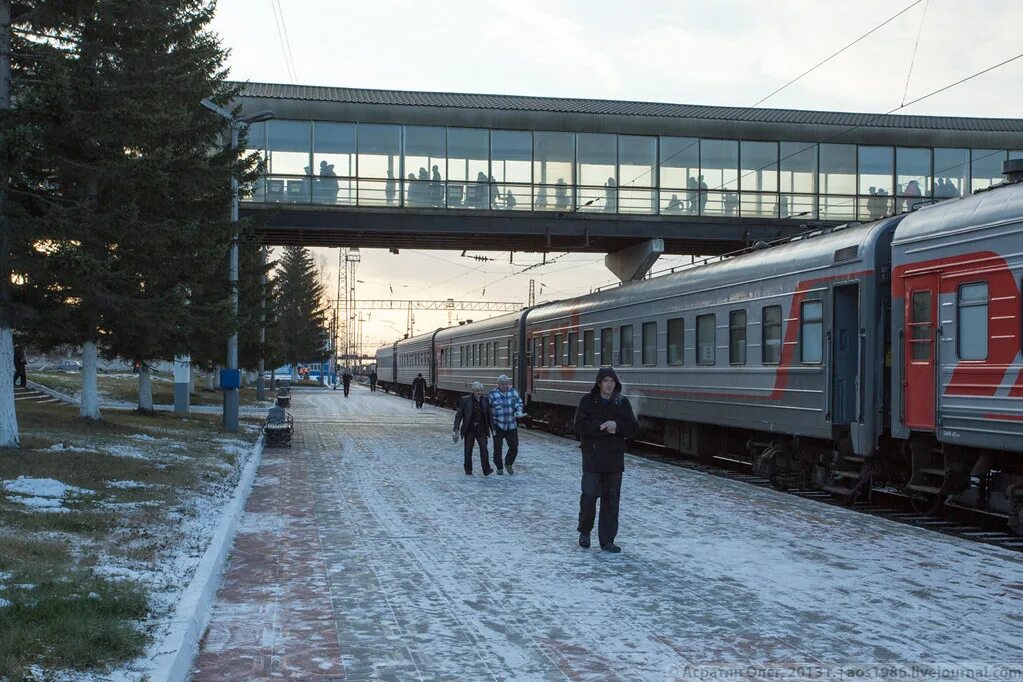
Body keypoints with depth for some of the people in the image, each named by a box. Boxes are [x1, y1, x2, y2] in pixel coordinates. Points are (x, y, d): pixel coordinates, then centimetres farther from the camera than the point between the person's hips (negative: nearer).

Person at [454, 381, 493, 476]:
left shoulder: (485, 400, 3)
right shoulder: (465, 400, -4)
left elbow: (489, 415, 10)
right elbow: (459, 415, -2)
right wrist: (456, 429, -7)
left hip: (481, 430, 1)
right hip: (469, 430, -1)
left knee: (484, 449, -13)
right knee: (468, 450, 7)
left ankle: (486, 470, -14)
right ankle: (468, 470, 19)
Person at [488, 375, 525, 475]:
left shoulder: (513, 392, 4)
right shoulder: (492, 394, -7)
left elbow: (519, 403, 13)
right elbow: (488, 410, -4)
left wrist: (519, 412, -9)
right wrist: (492, 425, -8)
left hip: (511, 426, 3)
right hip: (498, 426, -3)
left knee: (514, 447, 3)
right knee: (497, 448, 5)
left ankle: (508, 464, 27)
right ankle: (499, 468, 21)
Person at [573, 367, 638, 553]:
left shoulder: (622, 402, 6)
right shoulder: (588, 401, -2)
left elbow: (633, 427, 4)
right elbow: (580, 426, -10)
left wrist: (617, 426, -14)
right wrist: (602, 427, -19)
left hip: (615, 458, 3)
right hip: (592, 456, -3)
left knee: (611, 499, 6)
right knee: (589, 495, -7)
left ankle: (607, 540, 13)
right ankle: (584, 531, 18)